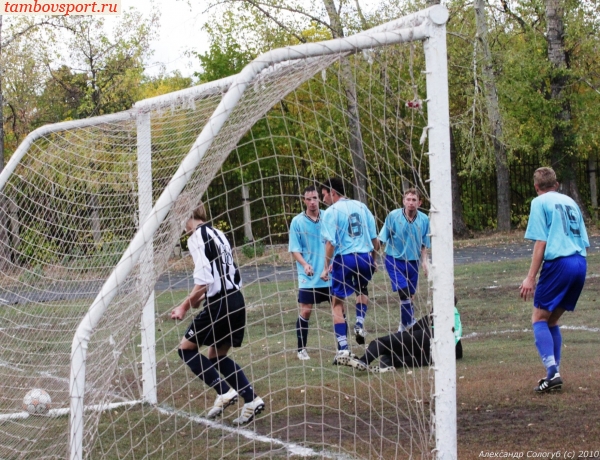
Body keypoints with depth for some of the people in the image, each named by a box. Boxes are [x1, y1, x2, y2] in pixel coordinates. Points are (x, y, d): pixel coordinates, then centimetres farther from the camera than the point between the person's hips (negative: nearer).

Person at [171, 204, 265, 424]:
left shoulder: (197, 237, -9)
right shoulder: (217, 233, 18)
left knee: (186, 348, 6)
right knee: (218, 356, 20)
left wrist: (185, 306, -9)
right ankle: (251, 399, 9)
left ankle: (224, 392, -5)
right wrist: (197, 300, 19)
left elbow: (203, 280, -18)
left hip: (219, 303, -9)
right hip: (236, 298, 9)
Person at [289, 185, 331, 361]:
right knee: (305, 311, -4)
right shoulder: (297, 222, -2)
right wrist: (305, 264, -19)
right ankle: (301, 349, 9)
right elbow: (294, 249, -2)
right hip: (308, 277, -2)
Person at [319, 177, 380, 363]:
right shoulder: (361, 206, 10)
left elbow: (331, 243, -13)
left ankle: (343, 348, -1)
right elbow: (374, 238, 13)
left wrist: (326, 267, -8)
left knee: (338, 302, 6)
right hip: (365, 257, 5)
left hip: (344, 259, -5)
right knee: (362, 290, 34)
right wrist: (373, 259, 25)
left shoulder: (331, 212, -5)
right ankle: (360, 325, 16)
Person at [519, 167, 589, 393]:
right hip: (580, 263, 7)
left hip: (558, 262, -7)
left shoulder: (540, 202, 1)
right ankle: (554, 375, 12)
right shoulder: (570, 202, 21)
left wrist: (530, 277, -8)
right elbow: (583, 241, 18)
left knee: (539, 319, 0)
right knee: (552, 320, 17)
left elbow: (541, 242, -7)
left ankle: (552, 372, -17)